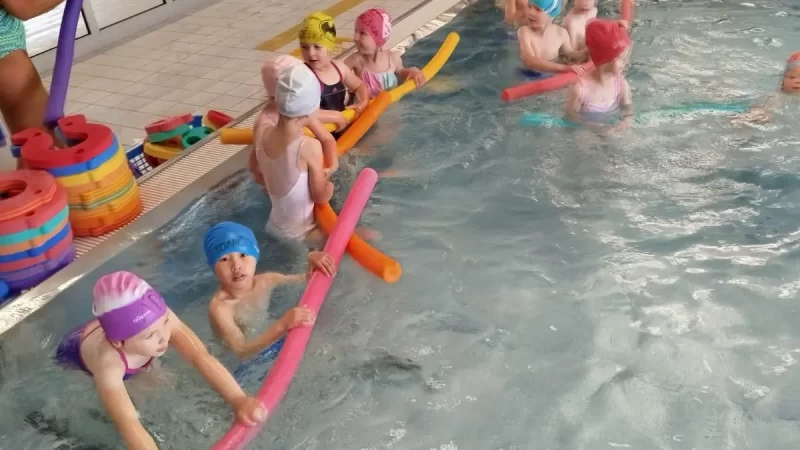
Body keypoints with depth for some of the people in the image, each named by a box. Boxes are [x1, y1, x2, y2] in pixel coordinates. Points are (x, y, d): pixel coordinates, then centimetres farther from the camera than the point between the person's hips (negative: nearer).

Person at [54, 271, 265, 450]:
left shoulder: (159, 318, -41)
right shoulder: (107, 363, -50)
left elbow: (201, 357, -46)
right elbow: (128, 423, -58)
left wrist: (239, 400, -58)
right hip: (77, 353, -2)